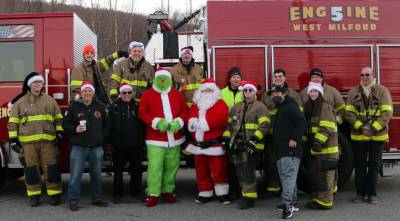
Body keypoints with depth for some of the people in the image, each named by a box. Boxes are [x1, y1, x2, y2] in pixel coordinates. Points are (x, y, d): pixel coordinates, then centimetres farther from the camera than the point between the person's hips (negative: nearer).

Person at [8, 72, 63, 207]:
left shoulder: (50, 100, 11)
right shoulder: (20, 102, 8)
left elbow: (58, 118, 13)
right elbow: (13, 122, 7)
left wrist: (59, 133, 2)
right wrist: (13, 139, -1)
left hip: (48, 141, 0)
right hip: (27, 142, 0)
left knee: (51, 168, 0)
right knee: (31, 169, 4)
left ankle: (54, 194, 8)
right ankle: (34, 195, 14)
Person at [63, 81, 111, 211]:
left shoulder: (100, 107, 9)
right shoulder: (74, 107, 0)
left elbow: (107, 124, 17)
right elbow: (66, 124, 2)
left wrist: (103, 137, 7)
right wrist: (75, 129, -15)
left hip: (97, 147, 3)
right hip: (79, 147, -3)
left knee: (96, 174, 12)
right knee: (75, 175, -3)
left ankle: (97, 198, 24)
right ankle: (73, 201, 5)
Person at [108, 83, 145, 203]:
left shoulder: (137, 106, 9)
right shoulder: (114, 107, -1)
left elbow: (142, 125, 10)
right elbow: (109, 125, -5)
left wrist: (141, 142, 3)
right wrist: (113, 141, -11)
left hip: (135, 144, 3)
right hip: (119, 145, -3)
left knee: (137, 169, 9)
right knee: (118, 170, 5)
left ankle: (136, 192, 23)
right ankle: (118, 195, 13)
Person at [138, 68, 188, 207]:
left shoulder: (177, 94, 10)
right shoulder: (148, 94, 2)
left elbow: (185, 110, 10)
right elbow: (142, 113, -3)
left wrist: (178, 122, -9)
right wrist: (157, 122, -16)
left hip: (174, 138, 3)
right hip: (156, 139, -3)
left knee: (172, 166, 7)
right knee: (155, 166, -10)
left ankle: (168, 191, 22)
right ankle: (153, 194, -3)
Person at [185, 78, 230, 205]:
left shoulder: (220, 104, -1)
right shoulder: (195, 105, 16)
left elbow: (220, 118, -19)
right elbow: (189, 117, 5)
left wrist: (201, 122, -19)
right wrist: (192, 122, -19)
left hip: (214, 145, -5)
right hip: (198, 145, 5)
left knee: (219, 171, -1)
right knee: (201, 171, 11)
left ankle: (223, 194, 11)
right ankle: (205, 194, 22)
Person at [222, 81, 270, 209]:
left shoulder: (260, 107, -2)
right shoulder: (236, 107, 16)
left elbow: (264, 125, -11)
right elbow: (229, 124, 21)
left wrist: (254, 138, -20)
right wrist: (226, 139, 11)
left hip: (251, 145, -6)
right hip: (236, 145, 6)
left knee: (248, 171, -10)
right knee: (239, 171, 11)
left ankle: (249, 198, -3)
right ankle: (245, 192, 25)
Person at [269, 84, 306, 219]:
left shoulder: (291, 107, -6)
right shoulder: (279, 109, 25)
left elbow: (301, 122, -19)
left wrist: (294, 138, -24)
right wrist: (275, 145, 21)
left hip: (290, 149, -11)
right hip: (280, 150, 11)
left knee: (288, 176, -17)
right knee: (286, 177, 14)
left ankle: (287, 204, -23)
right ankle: (293, 203, 22)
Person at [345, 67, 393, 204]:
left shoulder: (382, 91, 2)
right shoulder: (353, 92, 6)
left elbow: (387, 113, -6)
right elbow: (349, 113, 0)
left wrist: (373, 128, -15)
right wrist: (360, 127, -14)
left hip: (377, 136, -1)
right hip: (358, 136, 1)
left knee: (374, 165, 5)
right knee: (360, 165, 5)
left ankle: (372, 194, 16)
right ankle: (361, 193, 15)